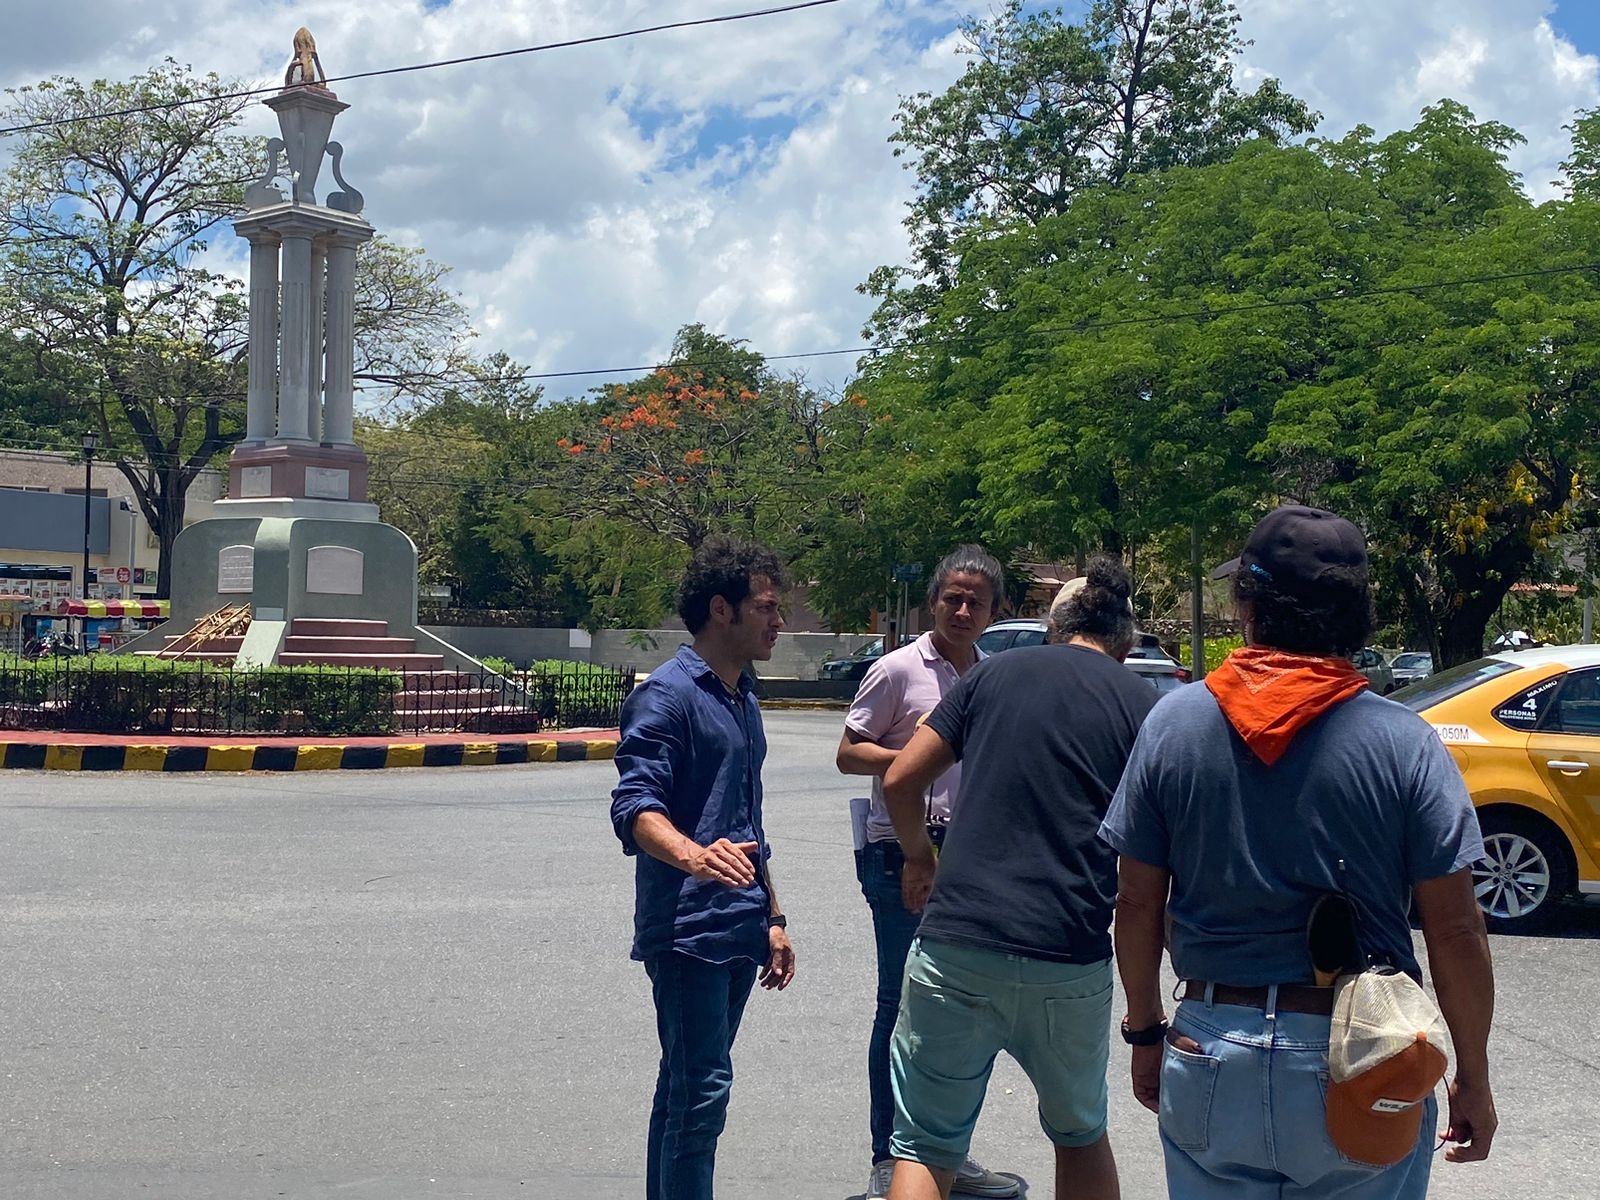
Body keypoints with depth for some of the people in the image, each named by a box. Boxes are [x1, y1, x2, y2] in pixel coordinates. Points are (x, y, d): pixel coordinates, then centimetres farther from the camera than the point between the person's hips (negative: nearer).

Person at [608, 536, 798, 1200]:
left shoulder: (743, 698, 19)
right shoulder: (668, 693, -10)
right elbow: (635, 805, -21)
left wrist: (772, 918, 24)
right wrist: (694, 856, -40)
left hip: (739, 930, 9)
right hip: (687, 928, -9)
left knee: (687, 1088, 13)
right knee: (701, 1091, -12)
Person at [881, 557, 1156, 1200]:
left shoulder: (995, 672, 11)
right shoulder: (1142, 703, 7)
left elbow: (900, 779, 7)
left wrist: (919, 855, 24)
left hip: (954, 947, 0)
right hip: (1071, 962, 0)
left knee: (926, 1147, 7)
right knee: (1080, 1133, 23)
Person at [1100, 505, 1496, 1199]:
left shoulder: (1173, 722, -4)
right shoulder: (1405, 744, -9)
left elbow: (1137, 905, 0)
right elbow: (1455, 931, -8)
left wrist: (1145, 1033, 13)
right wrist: (1473, 1079, 4)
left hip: (1210, 1054, 1)